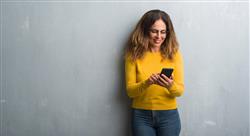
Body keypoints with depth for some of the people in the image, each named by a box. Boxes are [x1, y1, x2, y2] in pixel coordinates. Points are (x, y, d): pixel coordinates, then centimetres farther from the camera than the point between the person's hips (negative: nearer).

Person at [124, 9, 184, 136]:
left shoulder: (174, 54, -2)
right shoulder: (134, 55, -5)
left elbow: (180, 90, -3)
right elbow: (130, 91, -7)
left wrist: (171, 86, -24)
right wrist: (146, 83, -24)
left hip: (168, 115, 1)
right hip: (141, 115, -1)